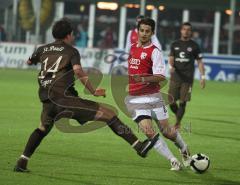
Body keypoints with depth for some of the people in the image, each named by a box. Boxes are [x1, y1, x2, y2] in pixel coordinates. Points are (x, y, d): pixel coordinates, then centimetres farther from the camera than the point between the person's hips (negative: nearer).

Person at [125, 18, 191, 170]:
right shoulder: (133, 48, 9)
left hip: (152, 96, -4)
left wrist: (143, 79, -33)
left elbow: (161, 77, -20)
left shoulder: (155, 52, -10)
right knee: (148, 130, -15)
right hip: (135, 99, 4)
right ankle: (173, 161, -6)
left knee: (166, 131, 4)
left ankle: (184, 149, 36)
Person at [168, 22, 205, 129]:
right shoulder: (175, 44, 11)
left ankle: (177, 123, 2)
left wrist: (202, 77, -2)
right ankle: (177, 116, 26)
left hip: (187, 79, -2)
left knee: (183, 102, -6)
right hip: (175, 77, 2)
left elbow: (199, 62, 6)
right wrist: (171, 66, -16)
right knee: (171, 101, -1)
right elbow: (171, 58, 7)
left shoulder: (194, 46, 4)